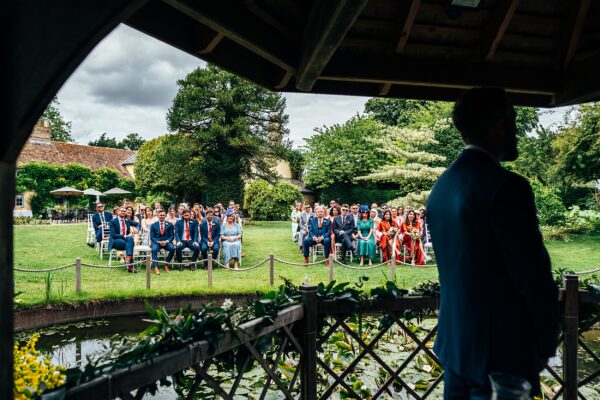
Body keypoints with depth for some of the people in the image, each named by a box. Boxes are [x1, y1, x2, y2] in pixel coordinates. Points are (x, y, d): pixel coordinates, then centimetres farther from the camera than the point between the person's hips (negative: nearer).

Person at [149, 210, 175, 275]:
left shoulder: (170, 225, 9)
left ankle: (166, 265, -12)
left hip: (166, 242, 1)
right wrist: (159, 242, -17)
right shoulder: (153, 225, 8)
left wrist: (166, 241, -15)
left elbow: (172, 236, 5)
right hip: (156, 242, -1)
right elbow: (152, 237, 2)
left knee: (172, 248, -31)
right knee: (154, 249, -34)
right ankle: (156, 268, -36)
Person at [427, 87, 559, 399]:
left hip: (455, 342, 8)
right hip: (501, 350, -7)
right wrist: (546, 344, -1)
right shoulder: (506, 186, -20)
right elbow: (533, 274, -17)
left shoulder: (441, 187, 5)